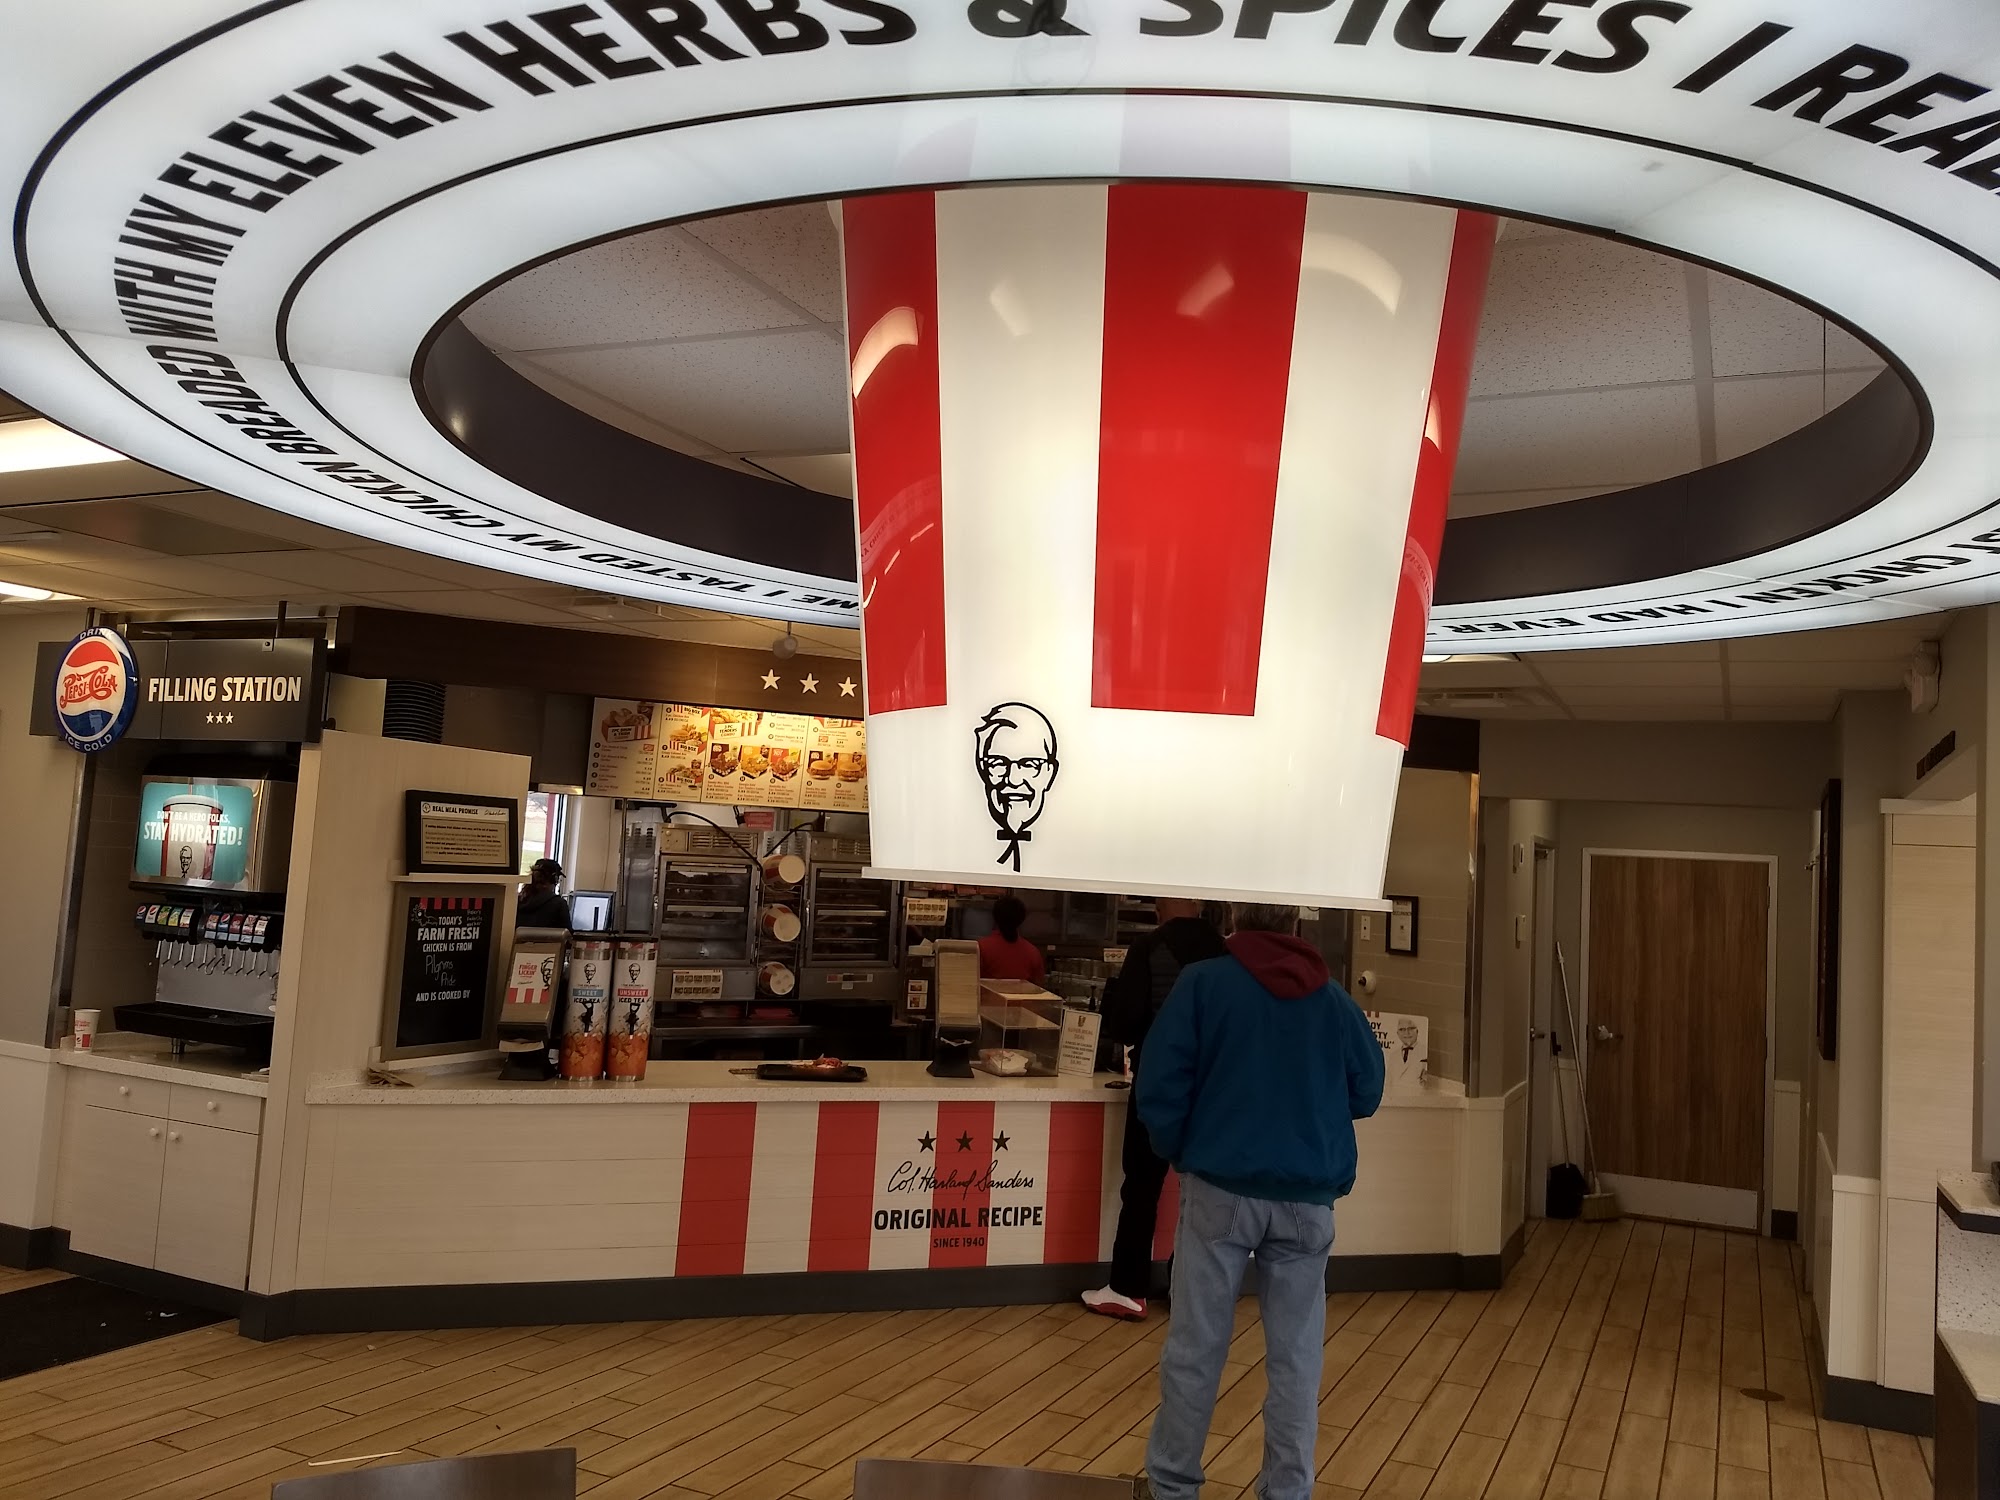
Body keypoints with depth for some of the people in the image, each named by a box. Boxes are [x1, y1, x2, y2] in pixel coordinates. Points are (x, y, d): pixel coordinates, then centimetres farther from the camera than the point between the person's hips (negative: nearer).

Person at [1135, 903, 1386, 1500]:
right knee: (1296, 1356, 11)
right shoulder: (1335, 1000, 4)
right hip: (1307, 1200, 2)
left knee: (1195, 1347, 8)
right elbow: (1367, 1093, 13)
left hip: (1221, 1190, -2)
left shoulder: (1203, 982, -5)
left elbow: (1159, 1084, -8)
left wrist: (1181, 1155, 6)